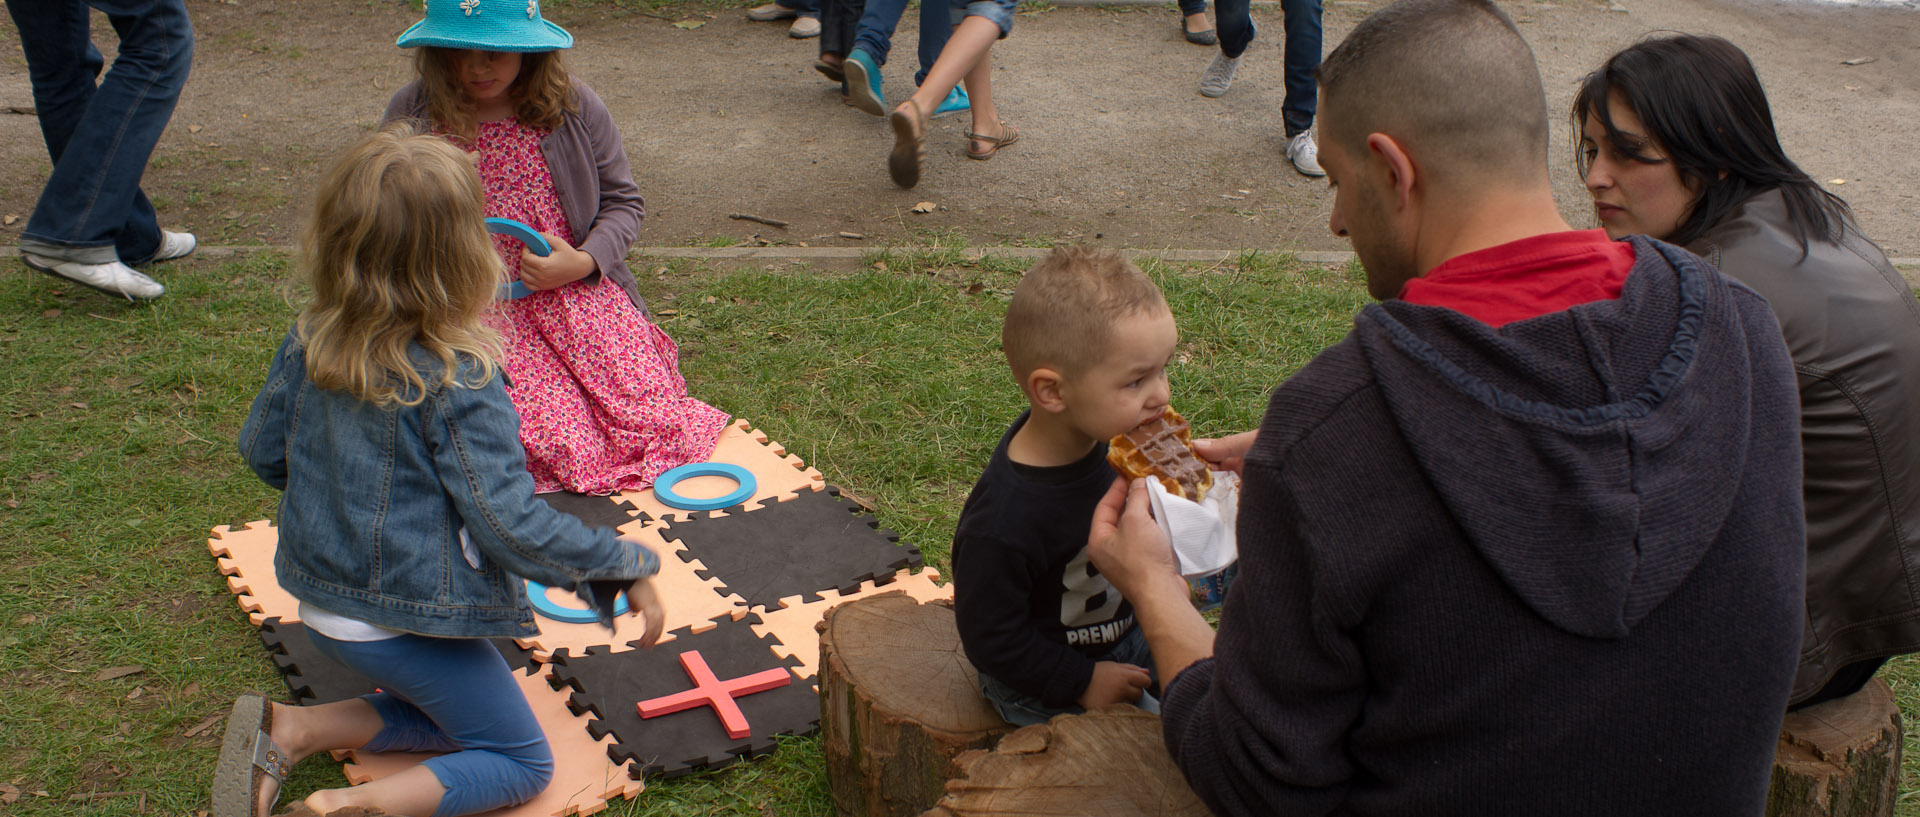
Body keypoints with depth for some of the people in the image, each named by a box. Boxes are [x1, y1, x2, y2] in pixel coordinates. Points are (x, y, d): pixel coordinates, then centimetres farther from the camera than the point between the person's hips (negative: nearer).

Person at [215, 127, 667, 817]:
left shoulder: (309, 340, -6)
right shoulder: (457, 380, -26)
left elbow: (261, 450, 7)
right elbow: (510, 522, -24)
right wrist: (626, 568, -12)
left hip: (322, 607, 7)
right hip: (410, 620, -7)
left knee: (454, 716, 27)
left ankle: (286, 731, 11)